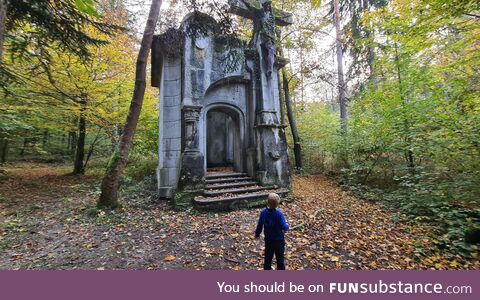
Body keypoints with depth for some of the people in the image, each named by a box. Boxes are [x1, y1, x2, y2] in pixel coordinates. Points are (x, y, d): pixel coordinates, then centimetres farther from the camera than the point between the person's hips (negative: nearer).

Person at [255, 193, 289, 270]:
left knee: (268, 256, 21)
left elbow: (260, 225, -2)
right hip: (279, 239, -4)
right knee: (280, 257, 15)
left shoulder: (263, 212, -12)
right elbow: (284, 227, -21)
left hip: (268, 239, 4)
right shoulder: (278, 214, -26)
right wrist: (287, 226, 3)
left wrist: (257, 234, 14)